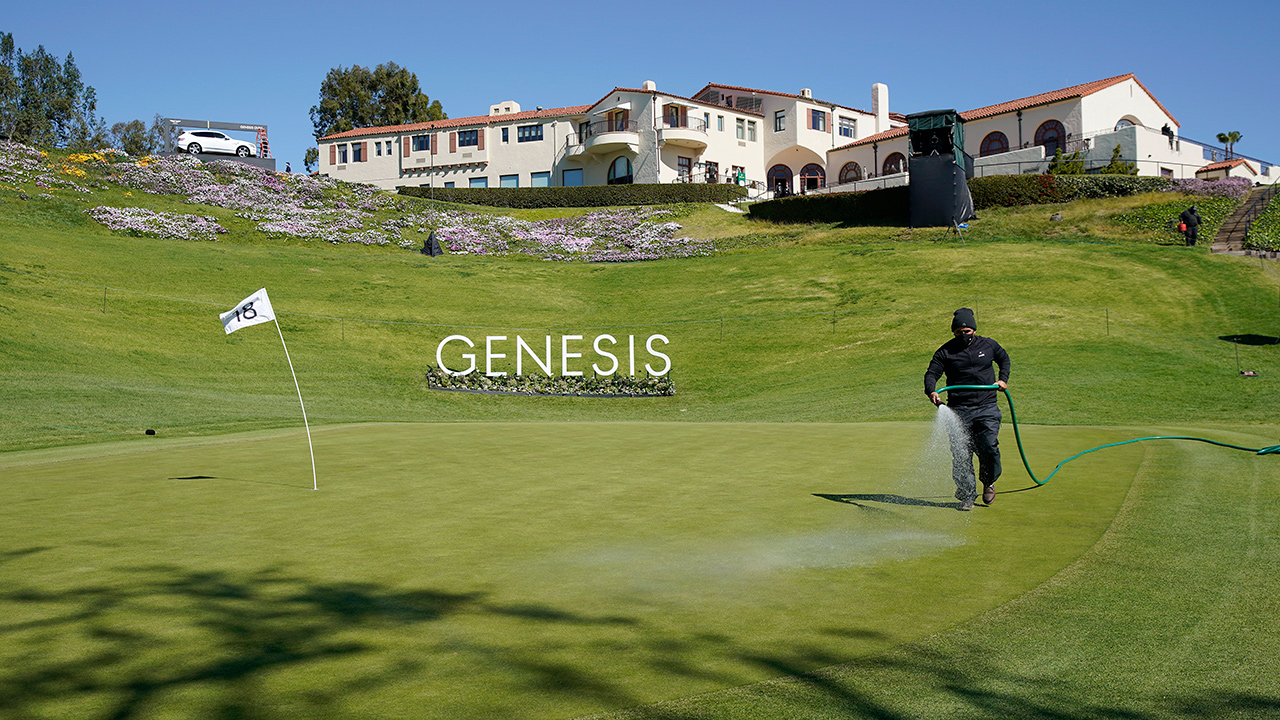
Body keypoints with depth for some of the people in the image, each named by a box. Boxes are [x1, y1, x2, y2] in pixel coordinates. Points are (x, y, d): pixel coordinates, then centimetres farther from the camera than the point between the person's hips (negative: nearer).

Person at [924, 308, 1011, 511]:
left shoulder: (988, 345, 8)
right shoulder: (946, 352, 2)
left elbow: (1004, 359, 27)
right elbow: (931, 373, -3)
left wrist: (1003, 379, 11)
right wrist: (932, 391, -23)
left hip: (987, 408, 1)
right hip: (958, 410, 0)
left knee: (989, 447, -10)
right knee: (960, 454, -4)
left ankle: (989, 483, 19)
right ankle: (966, 495, 8)